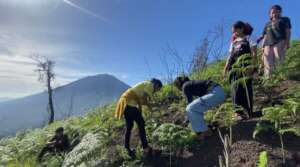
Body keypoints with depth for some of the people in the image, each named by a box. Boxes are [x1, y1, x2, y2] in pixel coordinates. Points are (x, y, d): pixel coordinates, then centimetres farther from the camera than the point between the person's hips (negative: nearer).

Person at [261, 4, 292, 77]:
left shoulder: (285, 19, 21)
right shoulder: (267, 24, 30)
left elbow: (288, 31, 8)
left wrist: (287, 42, -6)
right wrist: (263, 46, 11)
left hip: (279, 41, -3)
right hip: (268, 44, 3)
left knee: (279, 60, -17)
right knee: (268, 63, -9)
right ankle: (268, 77, -13)